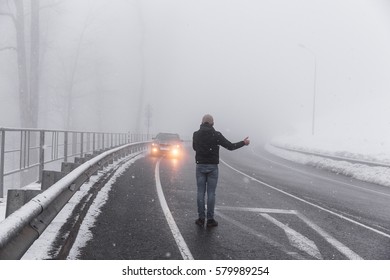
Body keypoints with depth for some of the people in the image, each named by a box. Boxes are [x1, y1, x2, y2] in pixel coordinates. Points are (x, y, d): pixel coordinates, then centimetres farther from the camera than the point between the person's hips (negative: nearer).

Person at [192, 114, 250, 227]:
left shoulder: (196, 134, -1)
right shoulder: (216, 135, -7)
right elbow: (230, 146, -3)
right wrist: (243, 143, 12)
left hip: (200, 166, 2)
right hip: (212, 167, -2)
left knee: (200, 192, 7)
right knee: (211, 193, 3)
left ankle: (201, 218, 8)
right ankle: (210, 219, 6)